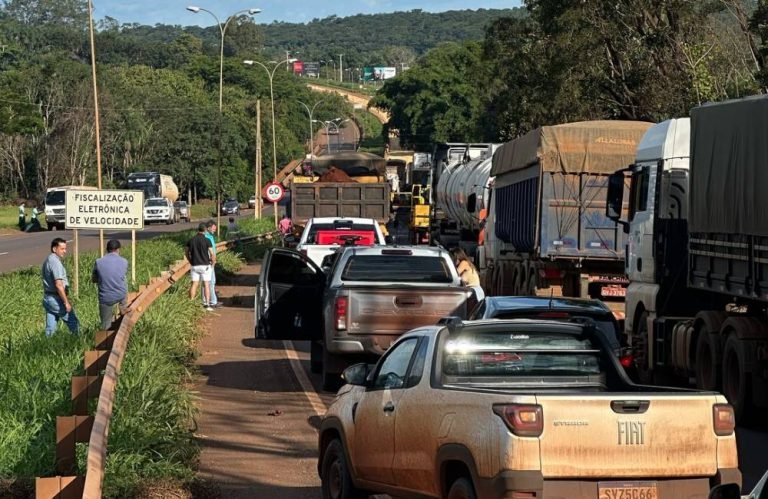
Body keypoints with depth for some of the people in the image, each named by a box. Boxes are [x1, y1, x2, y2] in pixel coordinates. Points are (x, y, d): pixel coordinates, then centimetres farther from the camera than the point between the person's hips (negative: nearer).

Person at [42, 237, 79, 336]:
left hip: (47, 298, 9)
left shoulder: (47, 261, 14)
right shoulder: (55, 262, -17)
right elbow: (58, 285, -23)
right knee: (74, 323, 0)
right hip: (56, 299, -9)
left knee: (50, 328, 8)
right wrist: (66, 302, -20)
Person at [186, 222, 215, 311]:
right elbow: (212, 254, -11)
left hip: (194, 266, 3)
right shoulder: (207, 240, -11)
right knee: (206, 285, 2)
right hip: (205, 265, -3)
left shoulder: (191, 240, 2)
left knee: (194, 285, 7)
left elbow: (187, 253, 11)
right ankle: (207, 305, -1)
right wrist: (213, 262, 8)